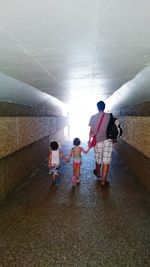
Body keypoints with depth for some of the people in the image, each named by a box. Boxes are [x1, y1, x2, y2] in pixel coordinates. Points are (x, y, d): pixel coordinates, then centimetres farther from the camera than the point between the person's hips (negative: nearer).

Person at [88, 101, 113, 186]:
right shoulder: (109, 116, -3)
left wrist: (89, 140, 14)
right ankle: (103, 181, 9)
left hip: (98, 141, 2)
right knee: (106, 162, 4)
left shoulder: (93, 117, 0)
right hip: (108, 141, -2)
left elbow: (91, 130, 3)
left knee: (98, 160, 21)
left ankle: (97, 173, 46)